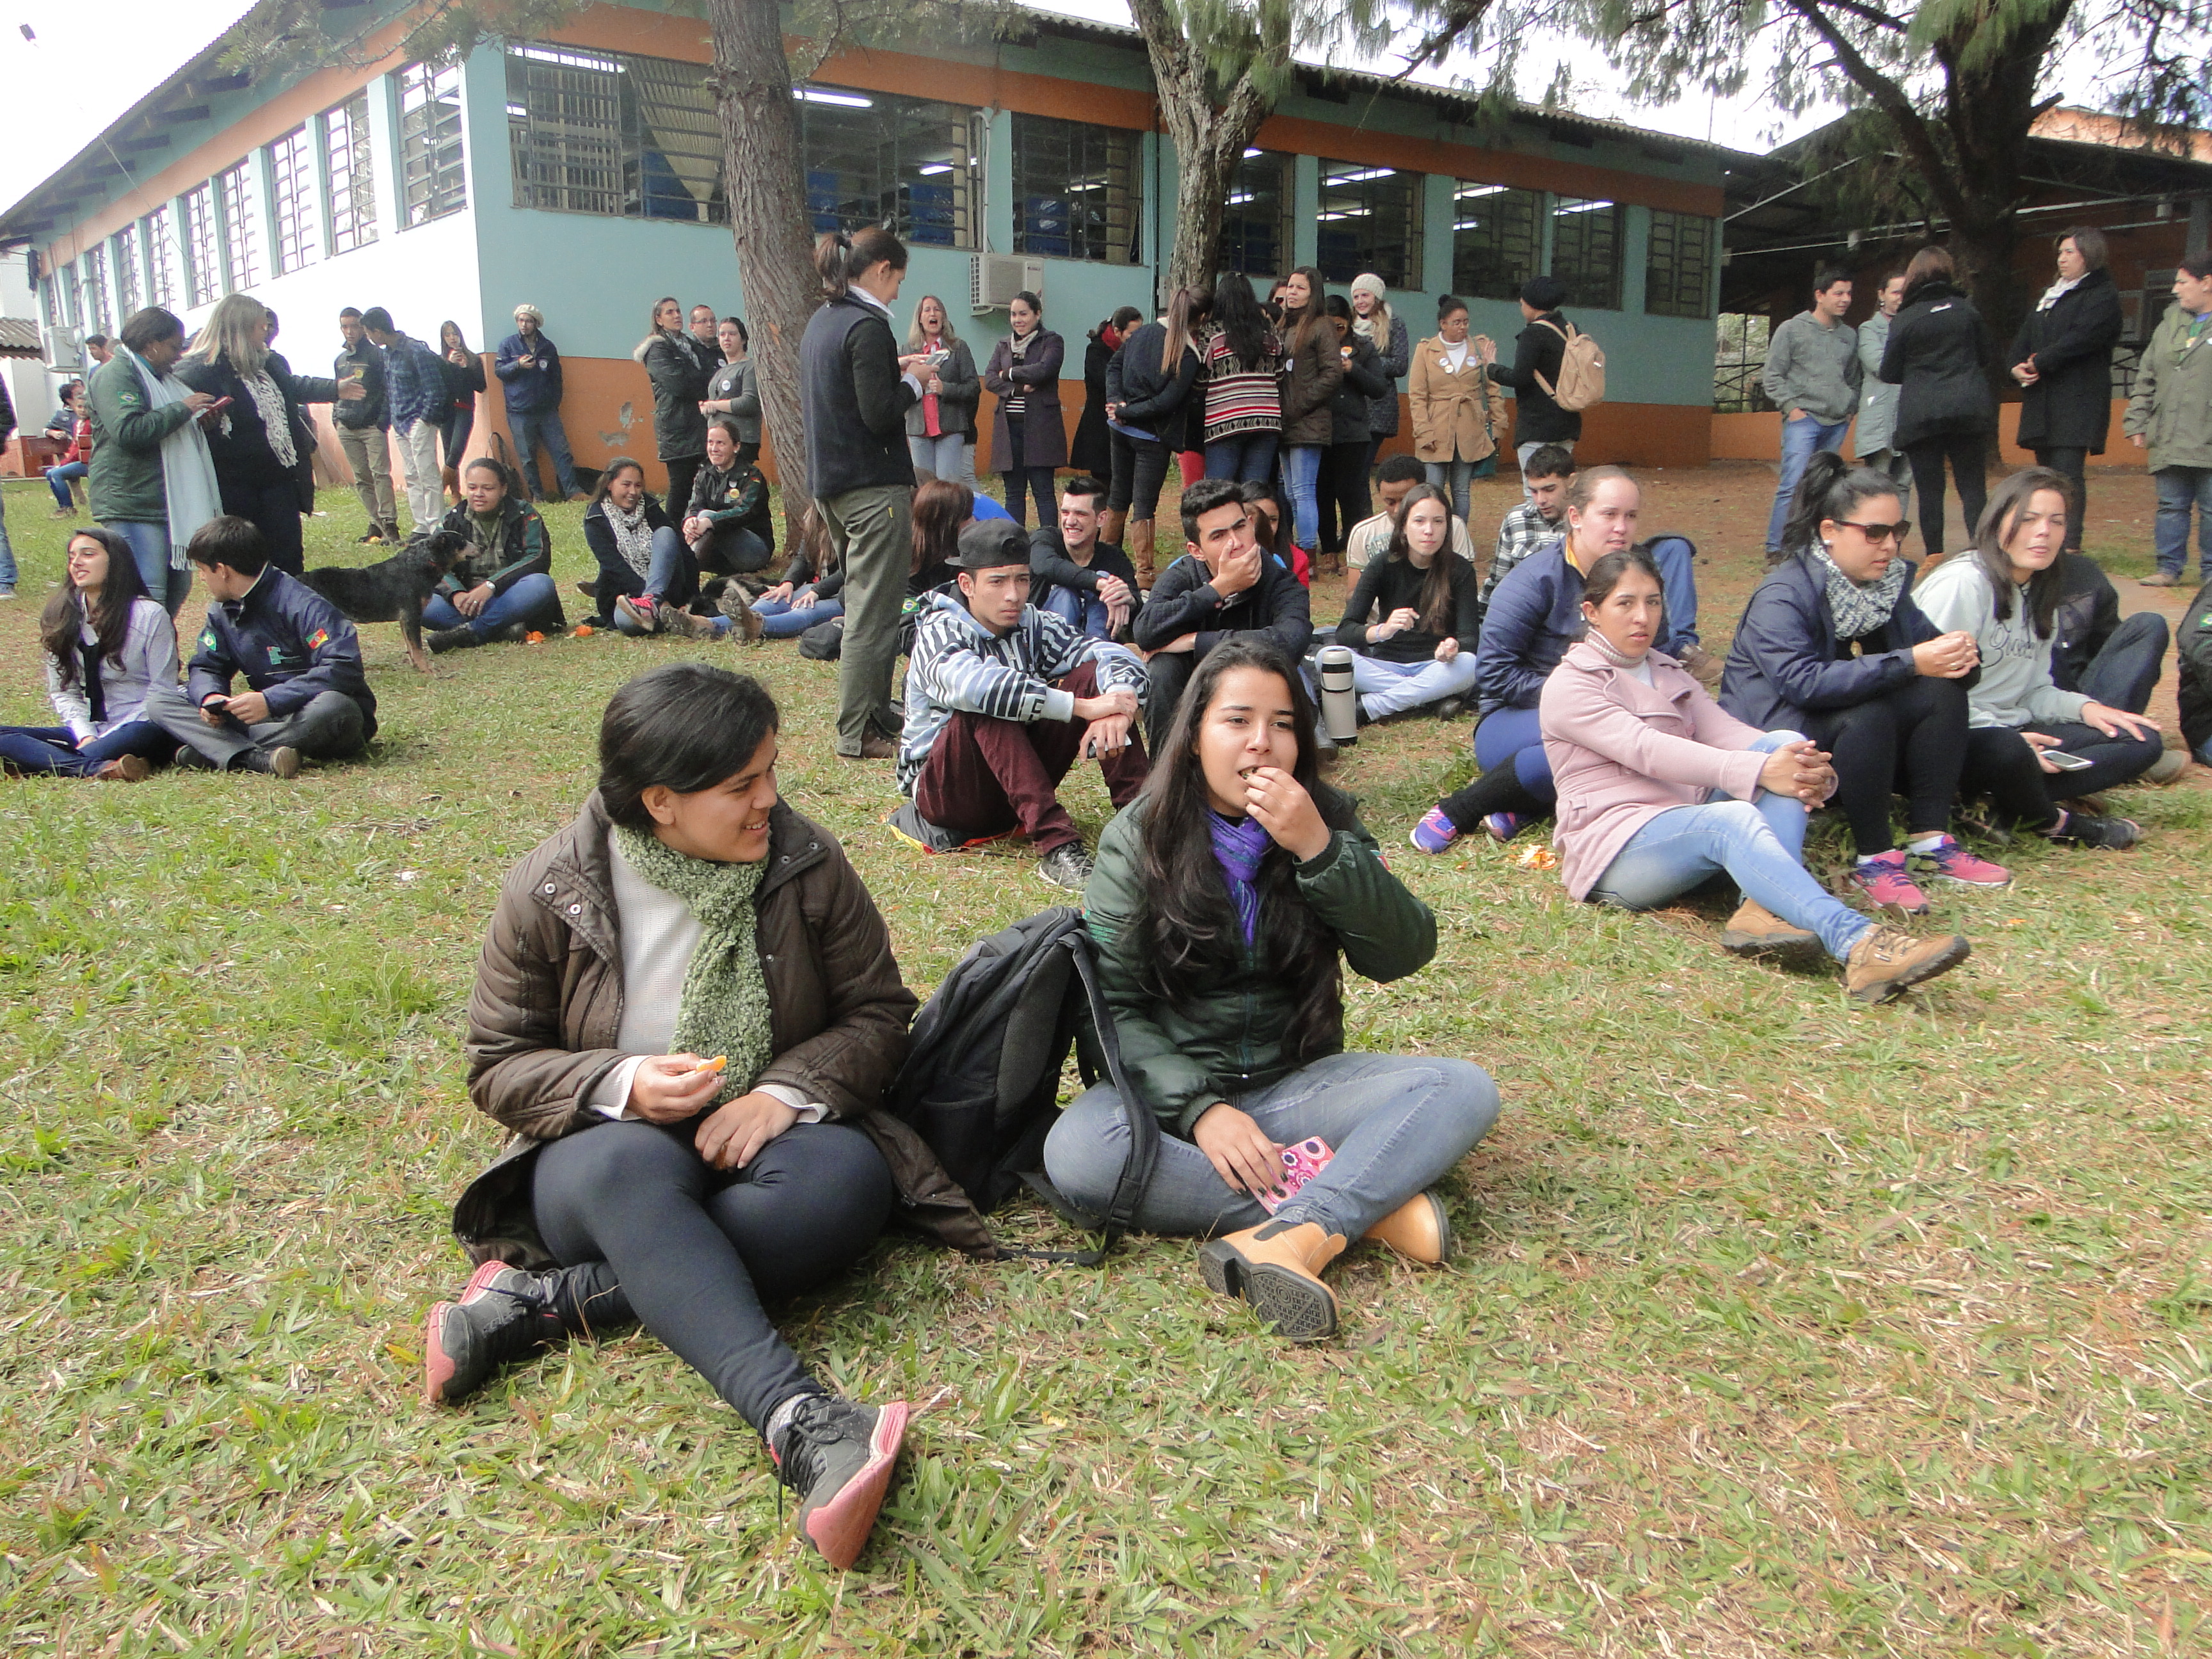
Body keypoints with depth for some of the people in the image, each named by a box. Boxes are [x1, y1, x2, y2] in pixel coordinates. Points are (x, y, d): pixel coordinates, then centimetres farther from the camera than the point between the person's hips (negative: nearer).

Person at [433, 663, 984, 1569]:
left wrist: (786, 1091, -18)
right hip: (610, 1144, -1)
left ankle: (543, 1301, -31)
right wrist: (622, 1083, -20)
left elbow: (878, 1011, 1)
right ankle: (795, 1416, -51)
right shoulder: (549, 892, -6)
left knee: (846, 1180, -34)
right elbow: (498, 1064, 0)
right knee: (629, 1169, -39)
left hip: (763, 1133, 2)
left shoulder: (807, 865, -4)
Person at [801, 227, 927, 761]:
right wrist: (912, 381, -4)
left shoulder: (822, 320, 12)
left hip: (831, 481, 10)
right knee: (873, 612, -5)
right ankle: (858, 733, -1)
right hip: (873, 485, -10)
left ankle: (875, 710, 27)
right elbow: (880, 415, -21)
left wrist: (893, 371, 10)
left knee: (862, 602, 18)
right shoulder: (867, 327, -16)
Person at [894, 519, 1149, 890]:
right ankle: (1056, 846, -43)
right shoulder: (940, 632, -14)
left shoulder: (1033, 625, 0)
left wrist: (1119, 703, -38)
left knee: (1093, 675, -13)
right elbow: (970, 683, -38)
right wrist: (1081, 706, -42)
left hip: (1018, 783, 5)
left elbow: (1107, 654, -14)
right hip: (944, 788, -5)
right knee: (987, 706, -34)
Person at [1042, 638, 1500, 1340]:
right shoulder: (1138, 838, -4)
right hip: (1172, 1087, -2)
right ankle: (1367, 1204, -28)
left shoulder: (1327, 820, 2)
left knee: (1466, 1089, -21)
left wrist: (1318, 849, -22)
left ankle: (1297, 1237, -40)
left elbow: (1404, 955, -9)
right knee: (1076, 1152, -34)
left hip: (1294, 1082, 2)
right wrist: (1199, 1107, -23)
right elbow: (1113, 1003, -8)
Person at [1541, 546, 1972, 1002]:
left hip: (1691, 833, 7)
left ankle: (1763, 911, -36)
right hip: (1614, 852, -7)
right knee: (1733, 818, -35)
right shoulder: (1568, 687, -1)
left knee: (1785, 743, -16)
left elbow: (1725, 731, 5)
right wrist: (1759, 771, -29)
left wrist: (1810, 772, -17)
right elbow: (1647, 750, -18)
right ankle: (1857, 943, -55)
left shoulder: (1670, 674, 23)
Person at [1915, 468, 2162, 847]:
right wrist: (2010, 736, -24)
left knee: (2143, 740, -2)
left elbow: (2034, 690, 16)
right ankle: (2052, 822, -7)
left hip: (2008, 730, 9)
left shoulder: (2039, 593, 17)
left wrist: (2083, 706, -4)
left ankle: (2006, 806, -19)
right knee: (2007, 751, -41)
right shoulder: (1963, 583, -13)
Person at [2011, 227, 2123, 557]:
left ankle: (2070, 546, -16)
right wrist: (2018, 366, -5)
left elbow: (2080, 339, -17)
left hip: (2077, 400, -8)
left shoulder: (2103, 296, -3)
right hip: (2043, 401, 8)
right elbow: (2024, 338, 15)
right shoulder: (2049, 295, 23)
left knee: (2067, 473, -14)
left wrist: (2038, 363, -15)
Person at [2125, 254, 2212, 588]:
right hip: (2169, 441, 5)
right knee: (2171, 506, 8)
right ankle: (2169, 567, 14)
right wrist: (2138, 423, 11)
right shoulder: (2170, 323, 15)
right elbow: (2147, 378, 18)